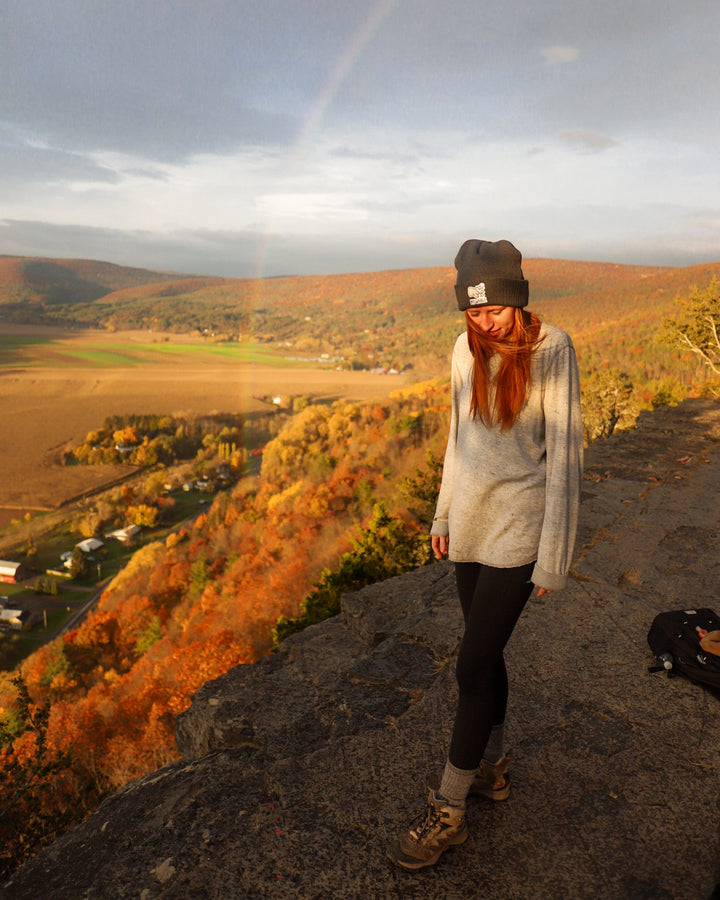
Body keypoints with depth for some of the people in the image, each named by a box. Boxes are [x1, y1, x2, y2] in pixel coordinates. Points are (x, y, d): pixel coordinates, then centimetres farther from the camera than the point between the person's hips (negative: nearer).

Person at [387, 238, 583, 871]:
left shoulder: (552, 350, -13)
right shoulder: (467, 350, 3)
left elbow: (564, 456, -12)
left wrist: (554, 558, -12)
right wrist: (443, 514, 16)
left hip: (517, 527, -5)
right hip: (471, 522, 6)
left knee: (474, 665, -2)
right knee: (487, 653, 17)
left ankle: (448, 810, 15)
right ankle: (492, 767, 38)